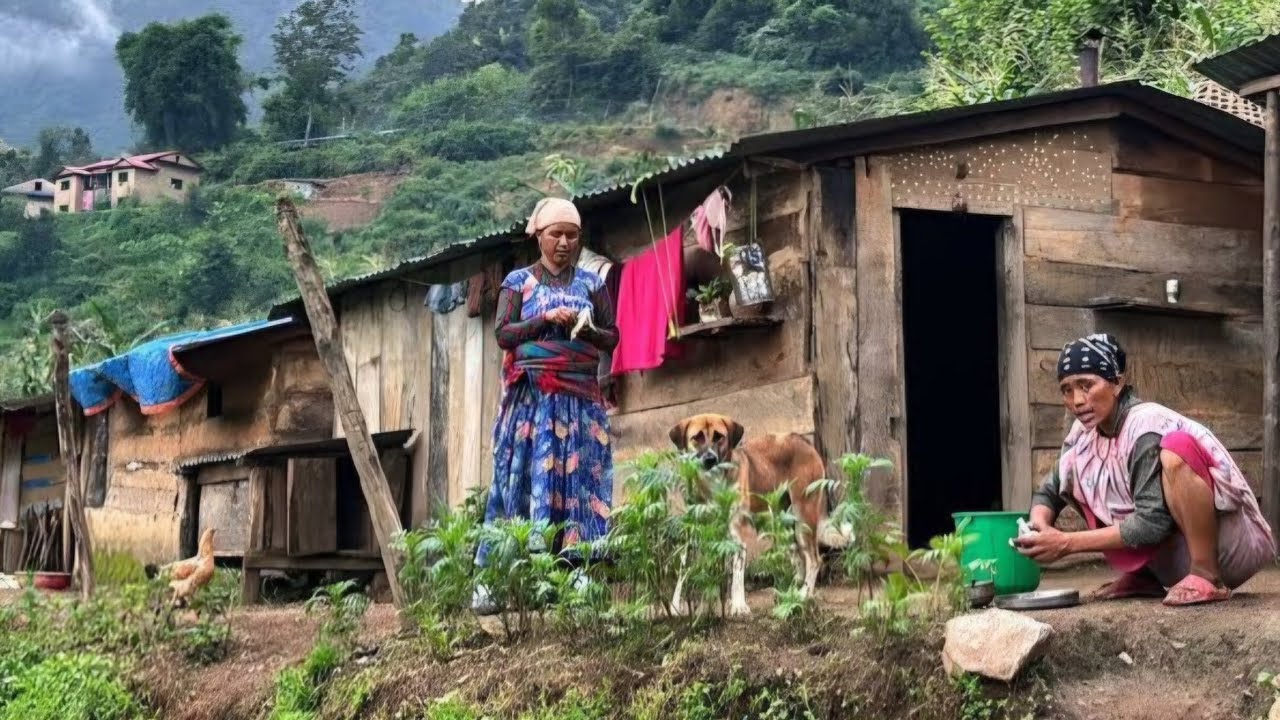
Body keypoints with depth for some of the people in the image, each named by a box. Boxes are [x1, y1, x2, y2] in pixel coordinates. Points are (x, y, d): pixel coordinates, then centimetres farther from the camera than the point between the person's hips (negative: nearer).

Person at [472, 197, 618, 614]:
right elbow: (503, 334, -1)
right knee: (521, 480, -6)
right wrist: (546, 319, -13)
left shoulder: (591, 283, 13)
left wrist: (585, 330, -9)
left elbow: (611, 337, 10)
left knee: (579, 482, -4)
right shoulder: (519, 281, 8)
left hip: (580, 400, 2)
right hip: (531, 398, -2)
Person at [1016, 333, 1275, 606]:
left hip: (1232, 546, -7)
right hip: (1178, 558, 7)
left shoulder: (1147, 426, -23)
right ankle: (1141, 577, 5)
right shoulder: (1084, 433, -2)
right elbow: (1049, 492, 5)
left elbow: (1151, 523, -28)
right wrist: (1039, 528, -18)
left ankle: (1207, 575, -24)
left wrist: (1068, 543, -25)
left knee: (1177, 447, -31)